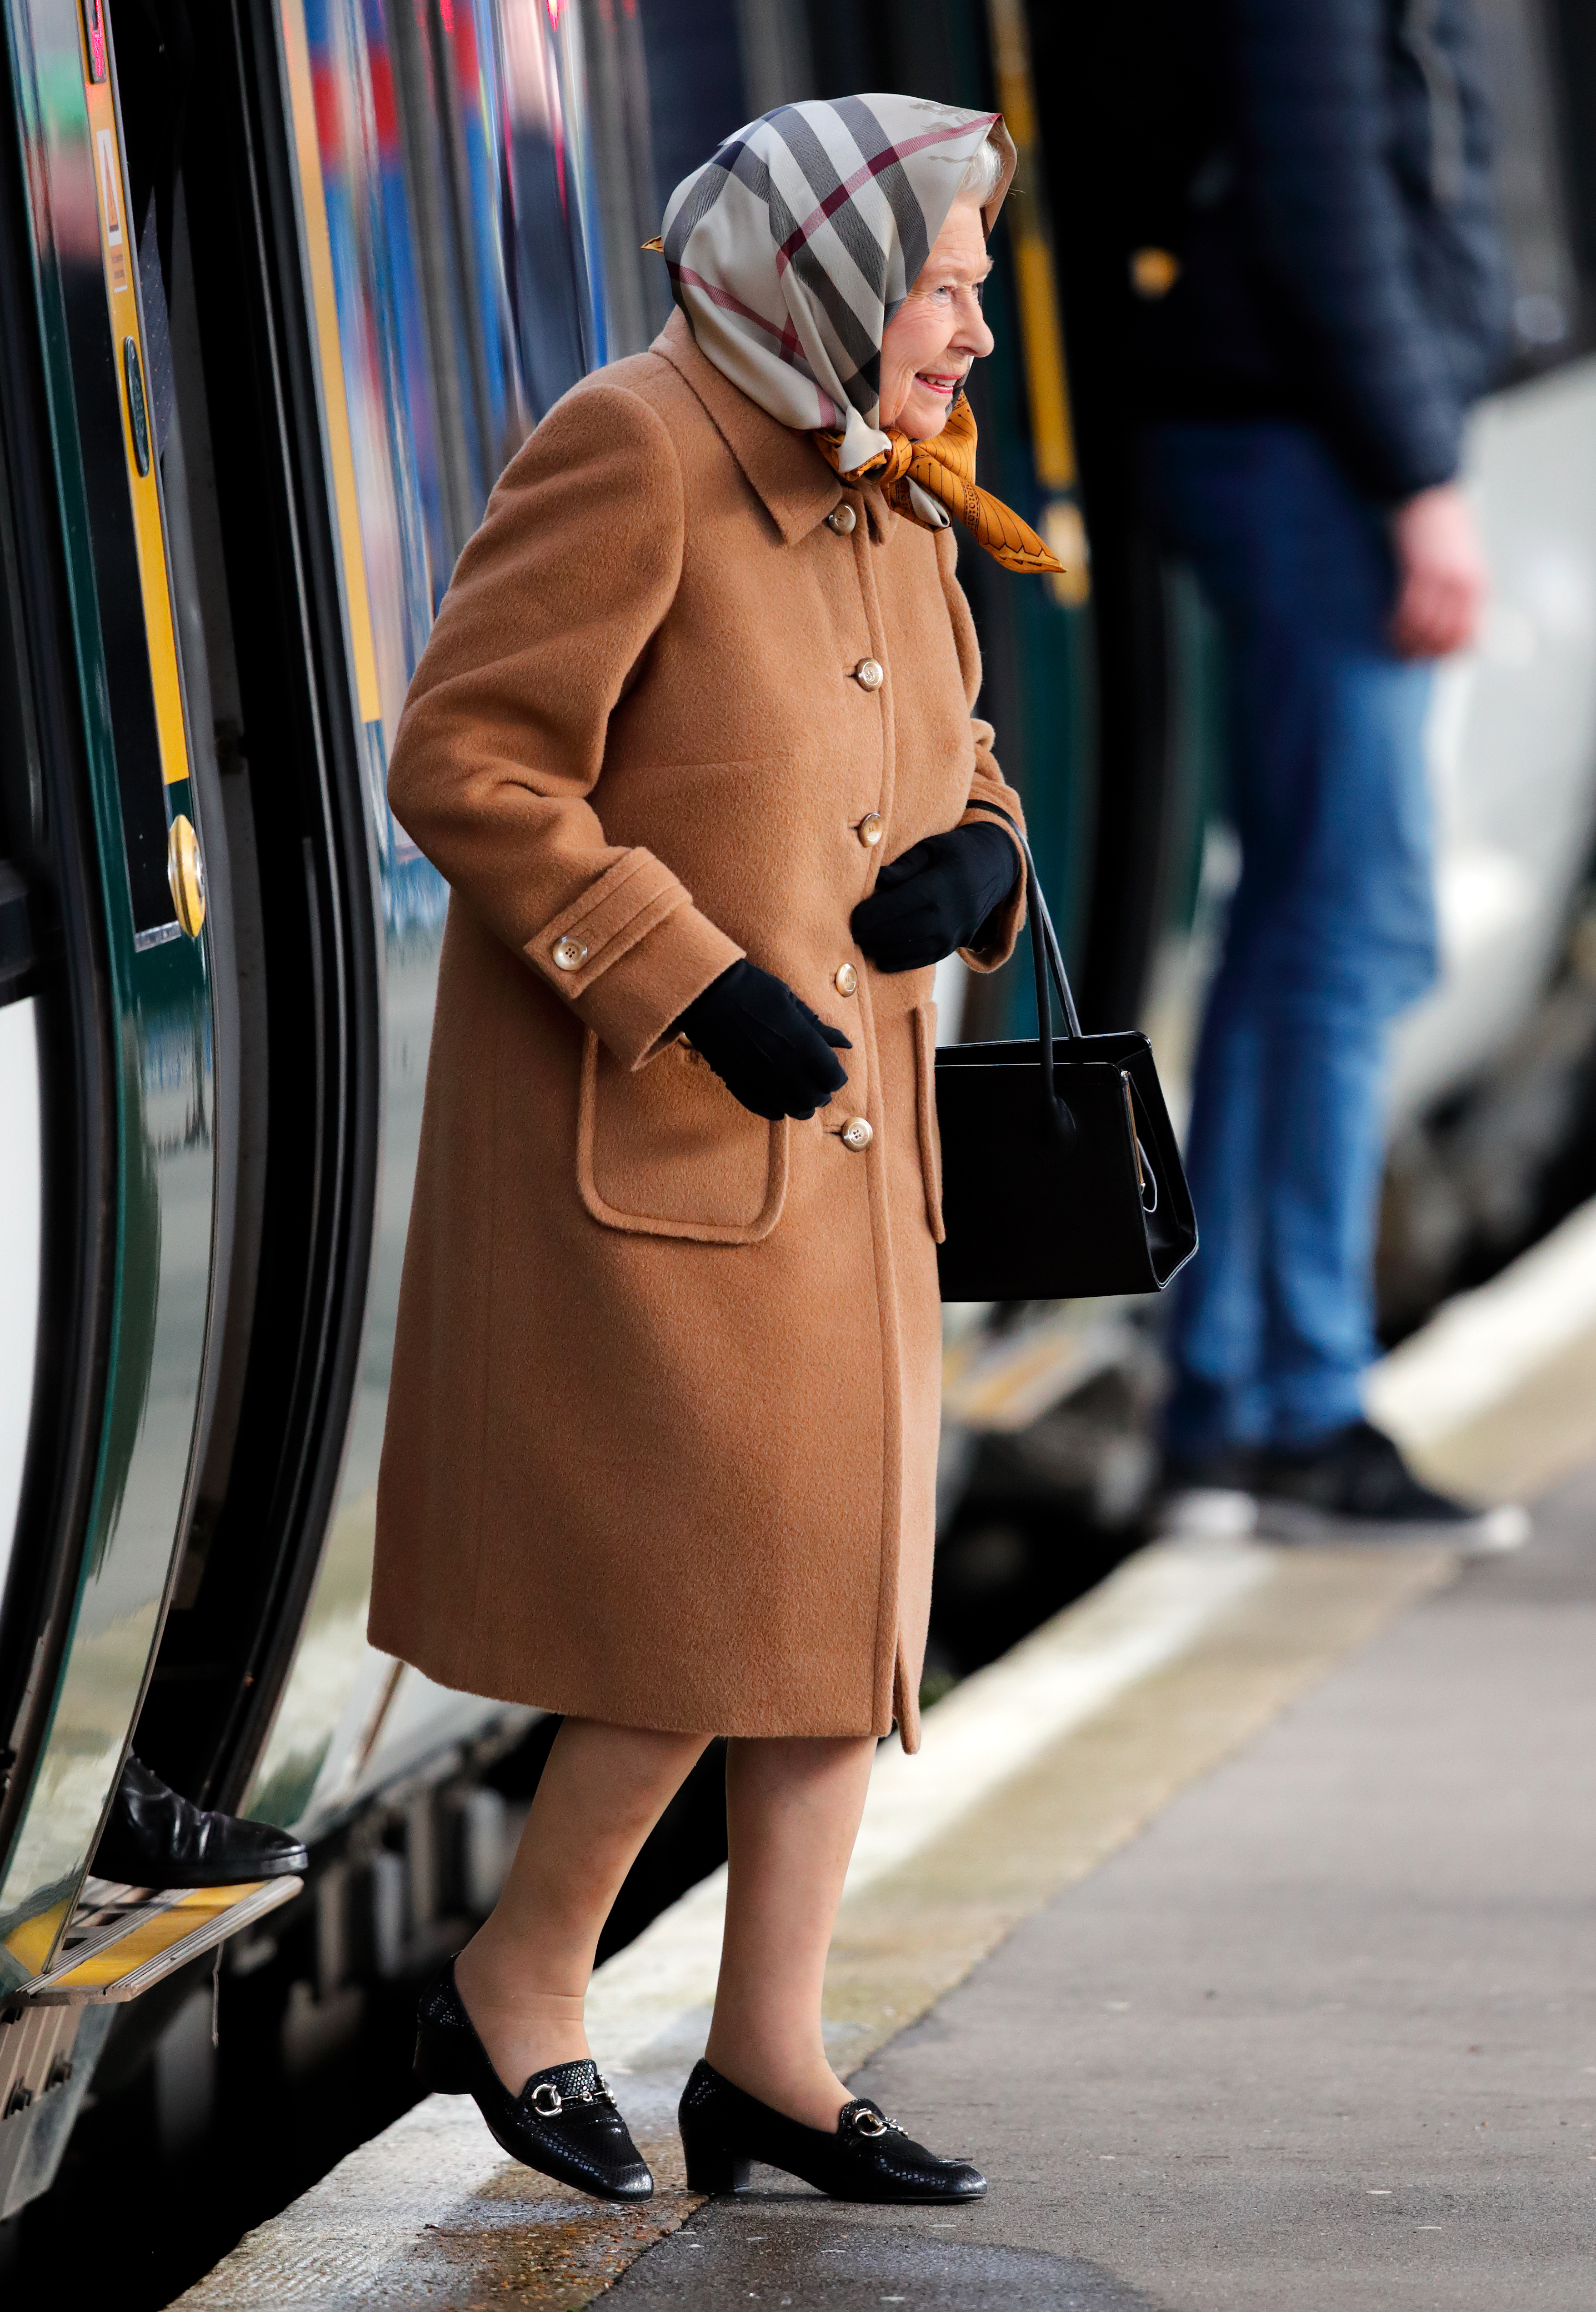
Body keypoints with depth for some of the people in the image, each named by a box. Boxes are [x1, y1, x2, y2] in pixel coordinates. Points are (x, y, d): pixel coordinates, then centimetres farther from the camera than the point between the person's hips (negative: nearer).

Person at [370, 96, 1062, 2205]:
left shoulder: (890, 511, 11)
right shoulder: (631, 455, -15)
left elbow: (947, 775, 20)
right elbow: (465, 763, -19)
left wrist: (974, 866, -5)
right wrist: (700, 988, -23)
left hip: (834, 1140, 9)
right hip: (639, 1136, -8)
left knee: (854, 1572, 6)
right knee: (741, 1587, -11)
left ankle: (768, 2056, 14)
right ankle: (519, 1986, 7)